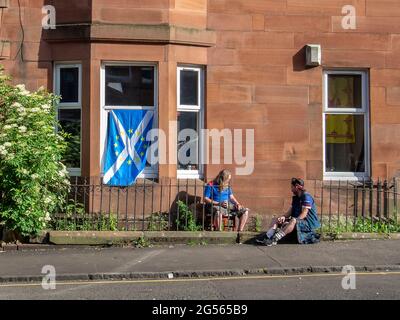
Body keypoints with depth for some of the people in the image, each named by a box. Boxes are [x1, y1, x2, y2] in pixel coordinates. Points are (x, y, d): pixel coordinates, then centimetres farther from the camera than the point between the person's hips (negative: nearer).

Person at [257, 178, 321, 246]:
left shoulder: (306, 196, -14)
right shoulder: (295, 197, 14)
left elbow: (304, 214, -22)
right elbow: (291, 210, 8)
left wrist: (289, 223, -25)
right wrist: (284, 217, -14)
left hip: (309, 222, -9)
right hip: (297, 221, 9)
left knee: (293, 221, -39)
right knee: (276, 220, 1)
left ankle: (274, 240, -46)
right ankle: (267, 238, -23)